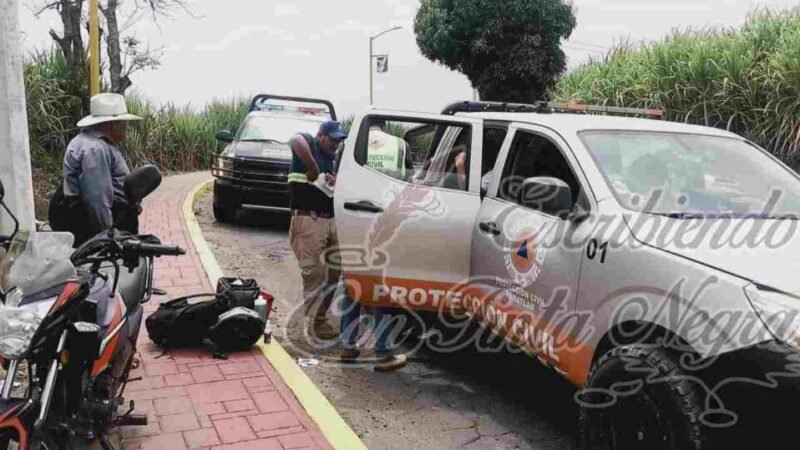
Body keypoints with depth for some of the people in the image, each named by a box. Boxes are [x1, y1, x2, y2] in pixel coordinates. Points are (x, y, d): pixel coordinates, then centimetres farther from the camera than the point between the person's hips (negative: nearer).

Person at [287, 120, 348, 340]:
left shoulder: (333, 158, 20)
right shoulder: (308, 143, -3)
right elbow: (296, 141, -28)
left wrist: (335, 181, 0)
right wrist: (312, 168, -26)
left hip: (330, 220, 8)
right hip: (308, 221, -8)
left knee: (334, 270, 11)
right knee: (313, 273, -5)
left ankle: (320, 313, 25)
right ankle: (316, 323, 3)